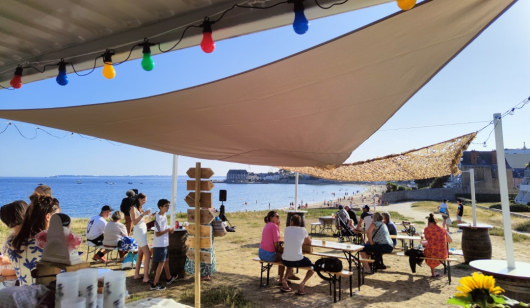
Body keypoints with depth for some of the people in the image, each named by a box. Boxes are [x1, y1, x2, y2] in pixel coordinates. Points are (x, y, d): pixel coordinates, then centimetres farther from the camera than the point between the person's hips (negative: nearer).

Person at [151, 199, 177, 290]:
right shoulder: (158, 218, -23)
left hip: (164, 243, 10)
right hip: (160, 244, -9)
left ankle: (169, 278, 39)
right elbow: (157, 234, -24)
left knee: (166, 260, 22)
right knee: (161, 263, -3)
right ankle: (155, 284, 4)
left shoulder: (164, 215, 6)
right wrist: (168, 230, -18)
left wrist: (170, 230, 4)